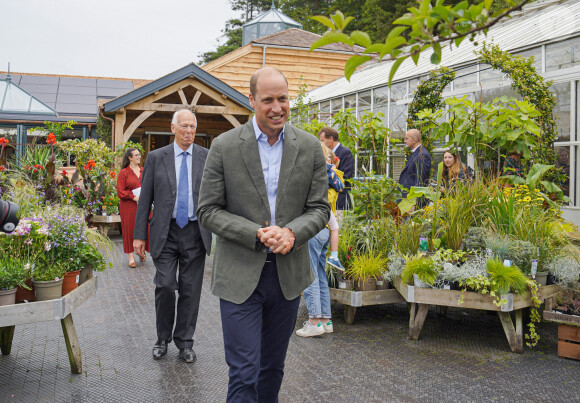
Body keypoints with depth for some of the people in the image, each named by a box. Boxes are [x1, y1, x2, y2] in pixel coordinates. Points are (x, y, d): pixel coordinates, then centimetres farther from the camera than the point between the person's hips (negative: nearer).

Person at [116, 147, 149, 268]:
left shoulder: (144, 171, 12)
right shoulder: (123, 172, -2)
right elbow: (120, 191, -6)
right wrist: (133, 197, -16)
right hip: (129, 206, -4)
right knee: (130, 230, 0)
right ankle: (131, 257, 7)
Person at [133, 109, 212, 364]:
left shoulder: (207, 157, 4)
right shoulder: (156, 158, 4)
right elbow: (145, 199, 4)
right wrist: (139, 235, 0)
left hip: (195, 233, 1)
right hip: (165, 233, 0)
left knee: (190, 290, 6)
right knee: (165, 286, -3)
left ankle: (184, 342, 20)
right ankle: (163, 339, 19)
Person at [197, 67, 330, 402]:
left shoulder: (310, 147, 0)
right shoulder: (224, 147, -6)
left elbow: (320, 208, 3)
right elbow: (208, 211, -6)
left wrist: (292, 233, -18)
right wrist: (257, 234, -19)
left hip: (288, 274, 3)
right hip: (240, 276, -3)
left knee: (273, 367, 18)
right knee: (244, 374, -2)